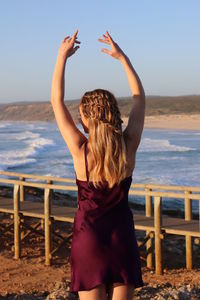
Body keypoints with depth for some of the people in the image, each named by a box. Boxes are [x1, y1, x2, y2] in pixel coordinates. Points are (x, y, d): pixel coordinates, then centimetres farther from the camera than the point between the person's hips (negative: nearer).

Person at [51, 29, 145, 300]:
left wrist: (62, 56, 3)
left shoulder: (81, 151, -15)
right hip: (122, 237, 2)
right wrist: (122, 57, 12)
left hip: (88, 238, -2)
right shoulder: (129, 148, -8)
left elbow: (57, 101, -5)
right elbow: (140, 97, 6)